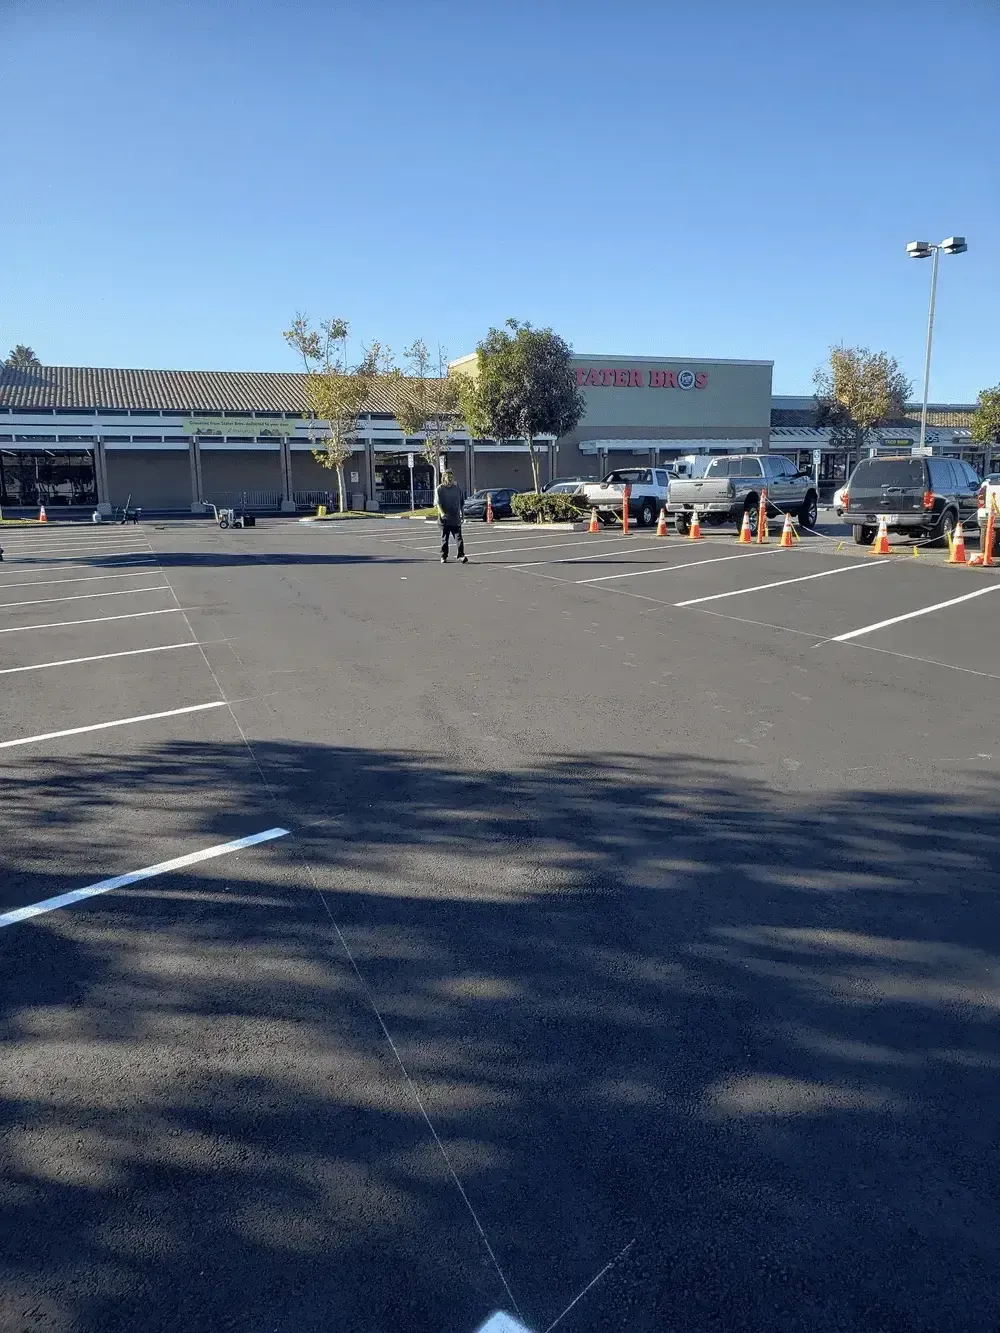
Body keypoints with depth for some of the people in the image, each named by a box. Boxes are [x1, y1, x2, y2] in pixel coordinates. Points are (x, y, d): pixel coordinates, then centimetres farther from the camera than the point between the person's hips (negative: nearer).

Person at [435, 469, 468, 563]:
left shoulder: (458, 489, 9)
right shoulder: (440, 489, -1)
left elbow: (461, 503, 17)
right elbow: (438, 503, -10)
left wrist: (462, 514, 14)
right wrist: (442, 513, -26)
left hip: (456, 519, 2)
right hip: (445, 519, -2)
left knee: (459, 538, -8)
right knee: (444, 539, 6)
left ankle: (461, 555, -11)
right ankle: (443, 556, 15)